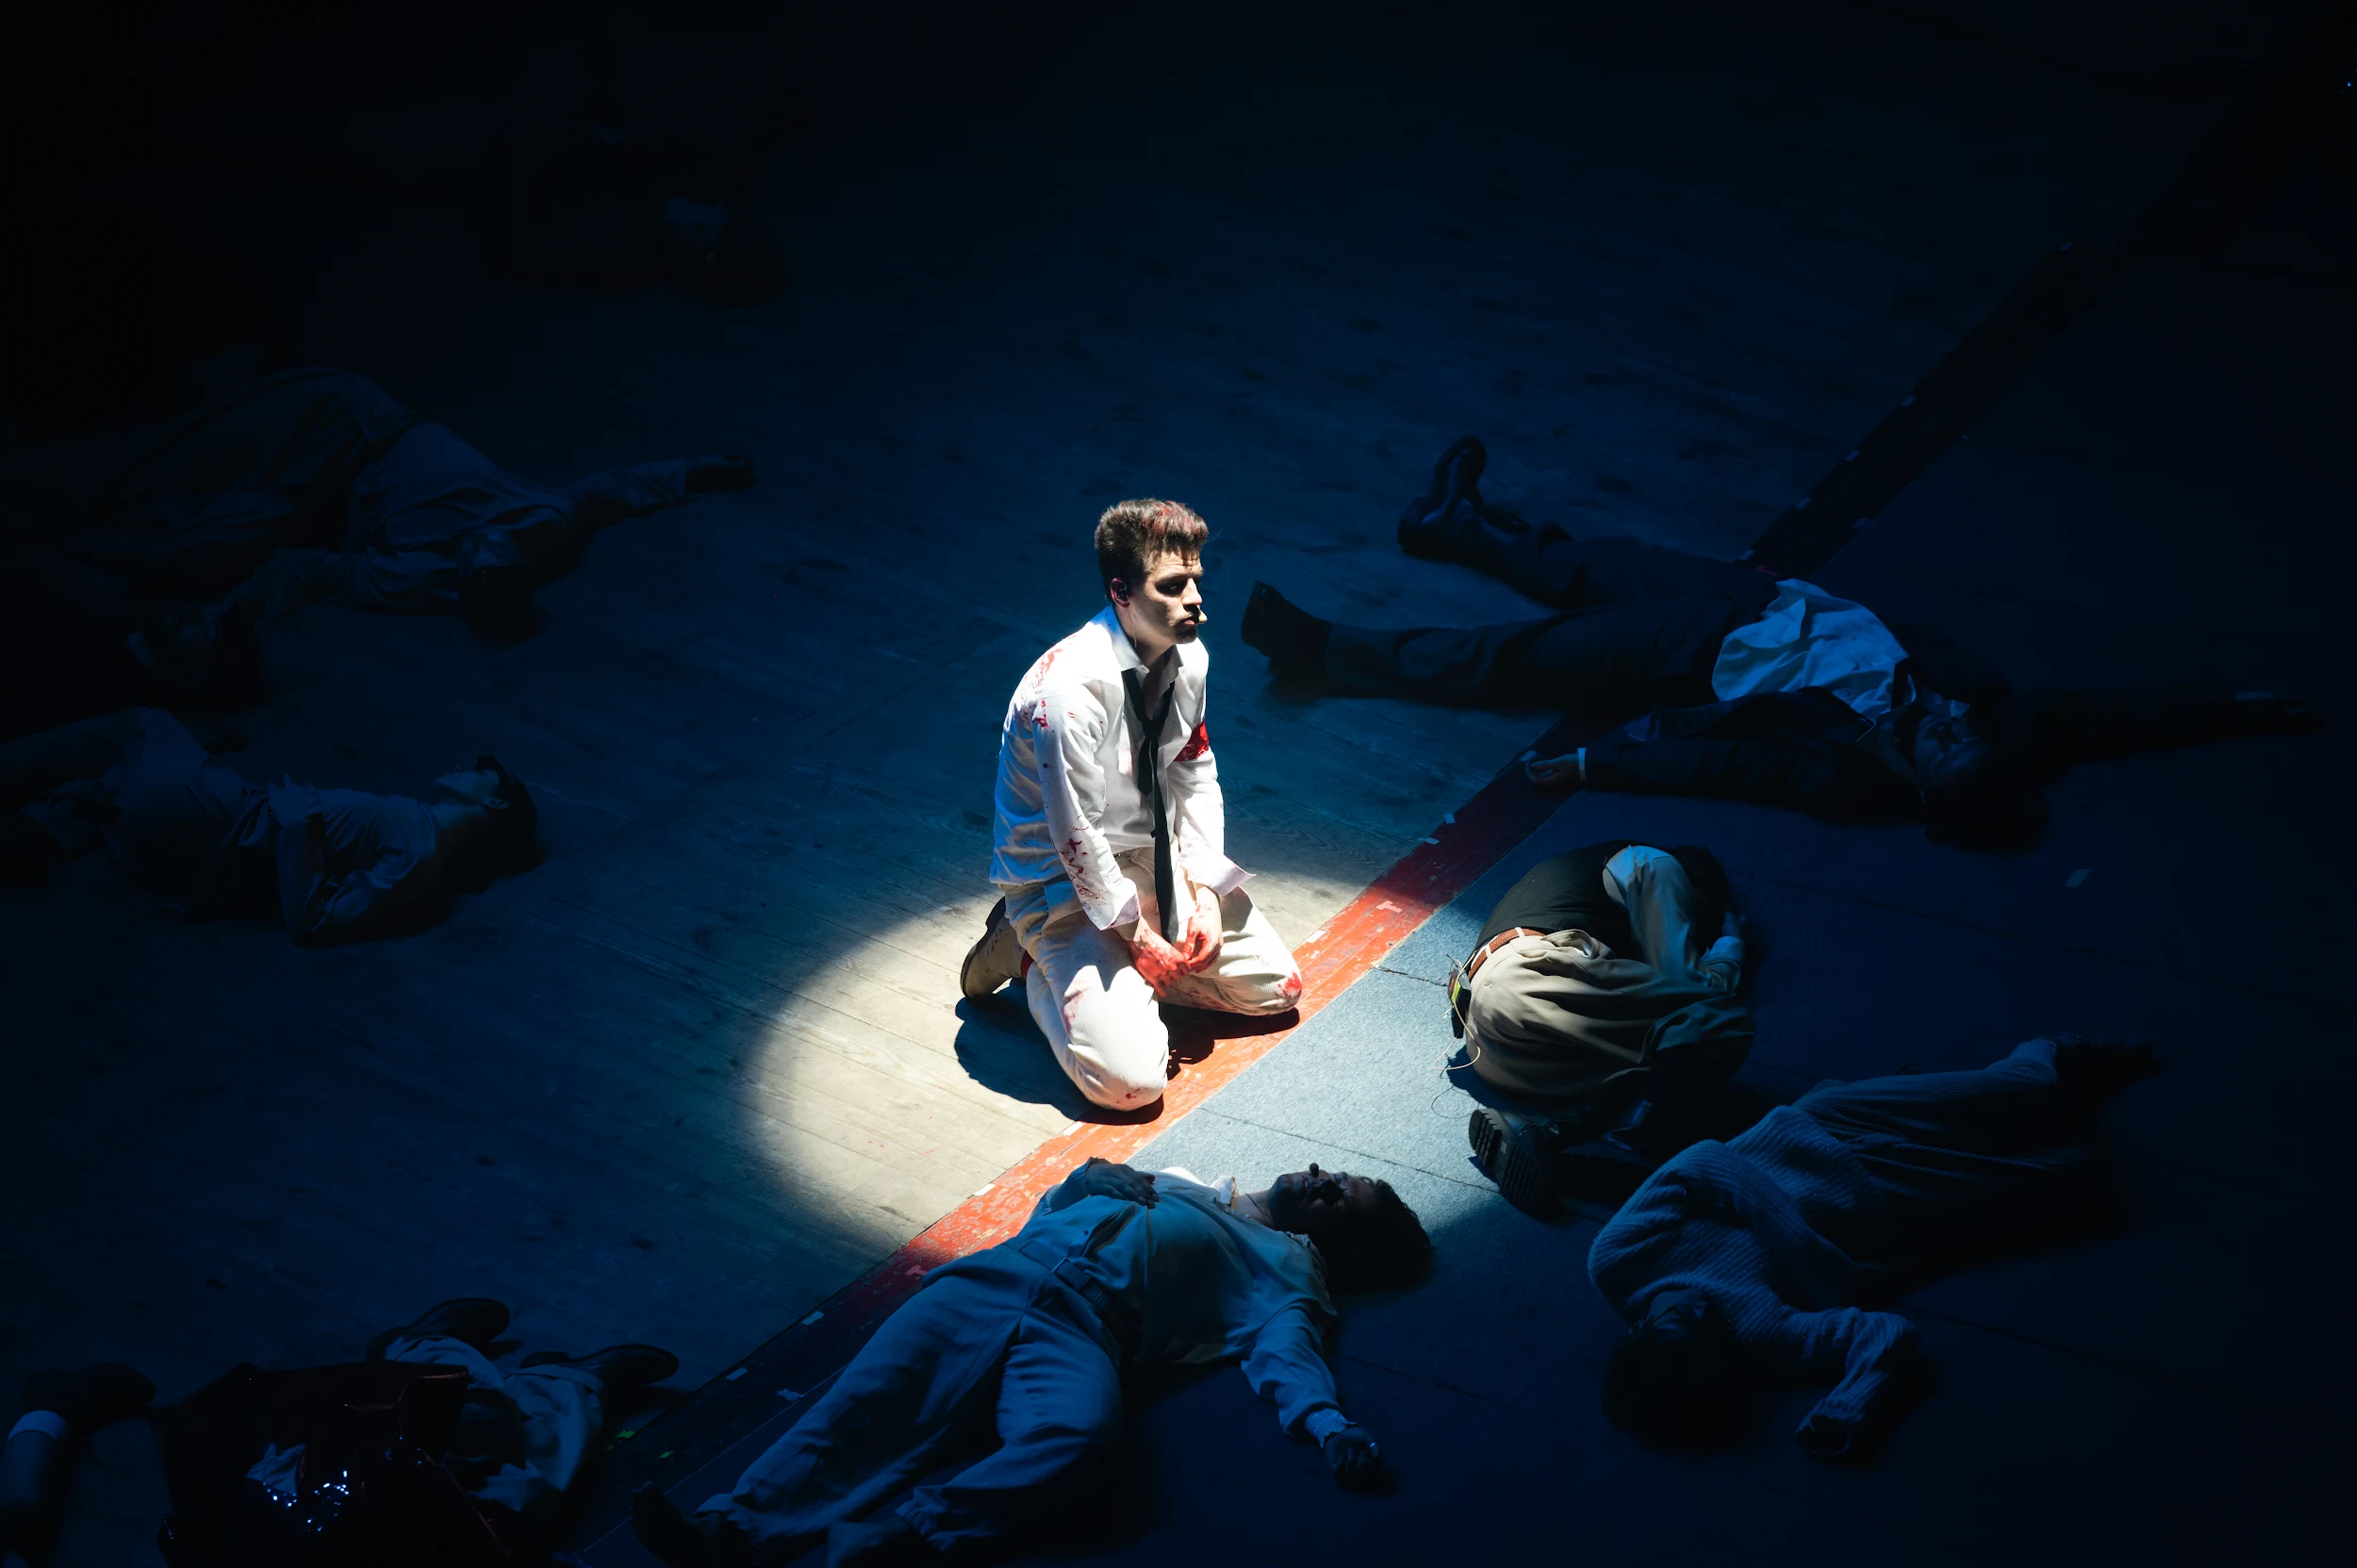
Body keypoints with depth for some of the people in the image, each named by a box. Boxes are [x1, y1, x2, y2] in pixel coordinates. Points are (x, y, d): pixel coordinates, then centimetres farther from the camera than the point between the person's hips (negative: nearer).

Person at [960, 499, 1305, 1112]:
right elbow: (1076, 837, -24)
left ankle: (1125, 968, 15)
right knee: (1130, 1079, -22)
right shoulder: (1070, 687, -31)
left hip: (1154, 856, 8)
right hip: (1065, 878, -8)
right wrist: (1141, 935, -15)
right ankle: (1032, 960, 4)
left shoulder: (1189, 658, -6)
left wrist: (1206, 890, -4)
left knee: (1276, 987, 8)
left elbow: (1196, 773, 7)